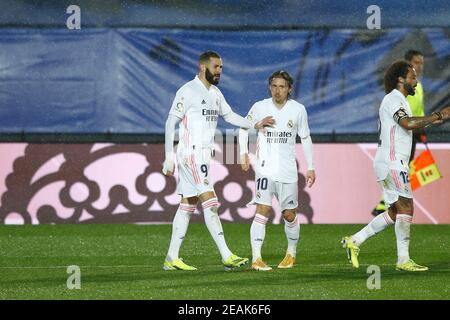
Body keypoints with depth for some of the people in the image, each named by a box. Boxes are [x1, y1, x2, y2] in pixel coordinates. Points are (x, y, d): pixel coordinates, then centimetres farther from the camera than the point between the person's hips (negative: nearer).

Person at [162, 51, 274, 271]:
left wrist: (255, 125, 14)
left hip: (204, 155, 9)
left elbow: (229, 115, 27)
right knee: (210, 203, -14)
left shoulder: (215, 93, 15)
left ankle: (172, 258, 13)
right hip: (191, 153, -9)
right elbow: (170, 123, -12)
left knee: (188, 205, 9)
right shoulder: (188, 91, -11)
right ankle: (226, 256, -19)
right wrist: (169, 158, -15)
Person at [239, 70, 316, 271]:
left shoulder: (298, 110, 2)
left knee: (290, 214, 7)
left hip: (288, 171, 2)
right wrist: (243, 153, 0)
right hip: (265, 168, -2)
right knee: (262, 210, -14)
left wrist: (310, 168, 9)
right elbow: (244, 128, 13)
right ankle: (256, 258, -17)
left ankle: (291, 253, 29)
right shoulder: (260, 108, -1)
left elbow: (305, 138, 11)